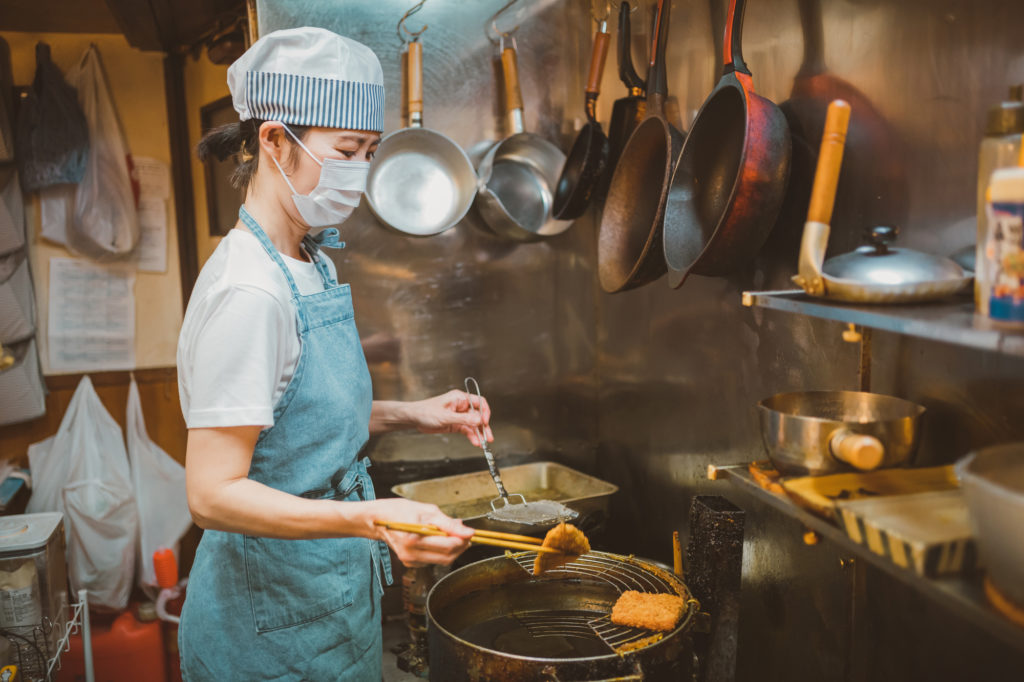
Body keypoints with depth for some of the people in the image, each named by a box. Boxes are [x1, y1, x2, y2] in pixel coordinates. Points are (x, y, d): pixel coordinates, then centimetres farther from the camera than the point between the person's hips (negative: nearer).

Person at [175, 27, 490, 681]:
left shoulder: (313, 264, 4)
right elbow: (214, 493, -26)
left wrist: (408, 414, 3)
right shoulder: (248, 291, -26)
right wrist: (371, 517, -36)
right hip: (277, 621, -8)